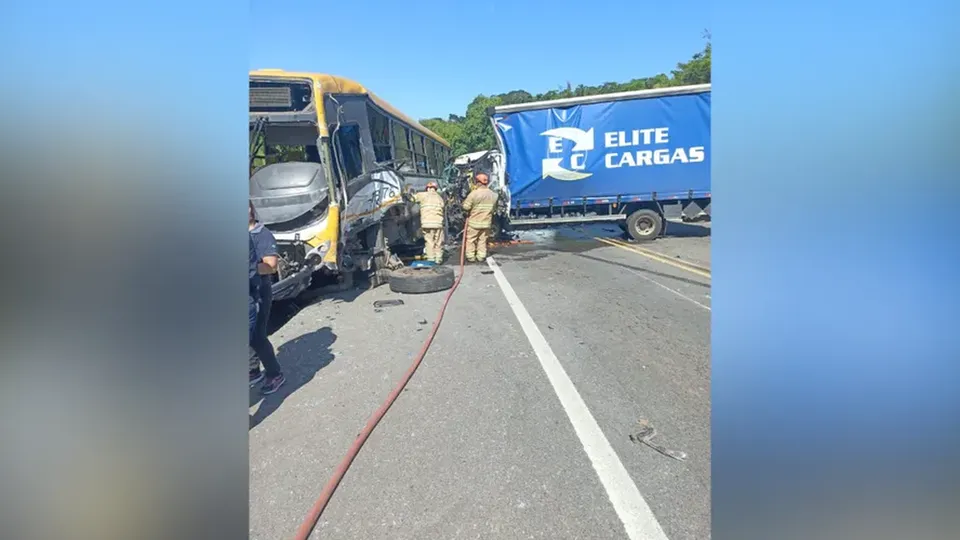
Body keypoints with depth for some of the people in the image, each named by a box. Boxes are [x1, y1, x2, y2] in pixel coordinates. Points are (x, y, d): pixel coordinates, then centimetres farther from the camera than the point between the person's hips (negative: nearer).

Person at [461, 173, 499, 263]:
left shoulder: (474, 193, -17)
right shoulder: (493, 194, 1)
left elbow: (466, 207, -15)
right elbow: (494, 207, 9)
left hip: (474, 222, -4)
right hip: (487, 222, 4)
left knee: (471, 240, 9)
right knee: (483, 240, 14)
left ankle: (471, 257, 12)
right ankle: (481, 256, 16)